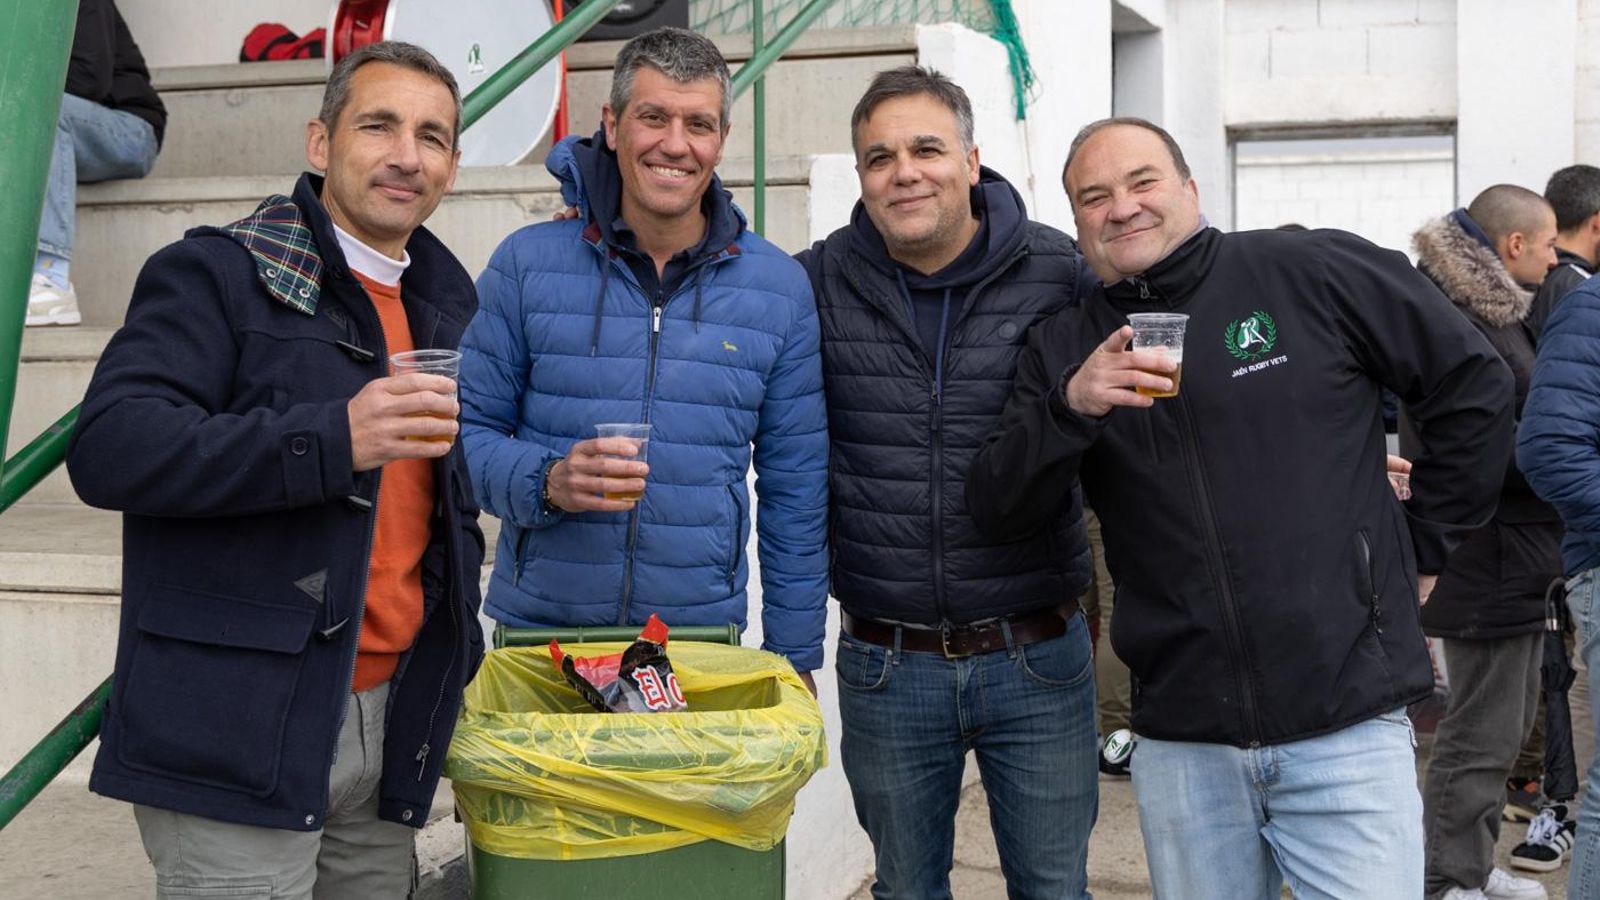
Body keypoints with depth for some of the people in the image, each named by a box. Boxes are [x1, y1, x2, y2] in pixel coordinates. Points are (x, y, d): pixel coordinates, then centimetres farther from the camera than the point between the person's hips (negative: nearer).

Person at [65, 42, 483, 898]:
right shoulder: (215, 273, -5)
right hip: (237, 736, -6)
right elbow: (109, 448, -18)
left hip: (390, 726, 7)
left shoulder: (442, 306, 16)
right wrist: (335, 440, -27)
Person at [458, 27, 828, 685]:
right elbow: (467, 429, 0)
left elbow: (796, 489, 5)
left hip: (703, 632, 1)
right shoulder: (526, 263, -2)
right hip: (539, 632, -1)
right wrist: (546, 482, -20)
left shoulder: (780, 288, 2)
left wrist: (793, 656, 4)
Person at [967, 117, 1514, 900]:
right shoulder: (1066, 350, 8)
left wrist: (1422, 543, 5)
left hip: (1349, 726, -2)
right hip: (1180, 742, 3)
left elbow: (1472, 385, 6)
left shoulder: (1315, 272, -1)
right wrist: (1070, 407, -17)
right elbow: (997, 512, 0)